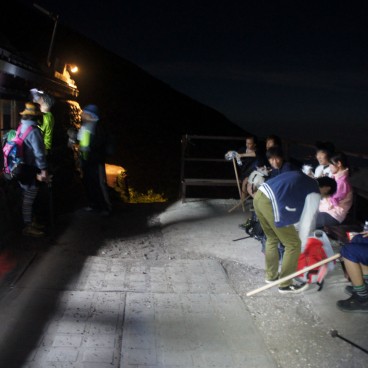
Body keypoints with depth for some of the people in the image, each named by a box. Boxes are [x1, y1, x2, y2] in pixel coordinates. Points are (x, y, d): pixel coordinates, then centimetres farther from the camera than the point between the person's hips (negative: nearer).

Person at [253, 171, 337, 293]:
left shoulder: (304, 179, 27)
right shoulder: (314, 194, 4)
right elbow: (306, 221, 8)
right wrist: (302, 244, 23)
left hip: (259, 195, 9)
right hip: (271, 203, -9)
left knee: (272, 238, 27)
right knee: (293, 245, 8)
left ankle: (271, 275, 41)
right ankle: (285, 284, 21)